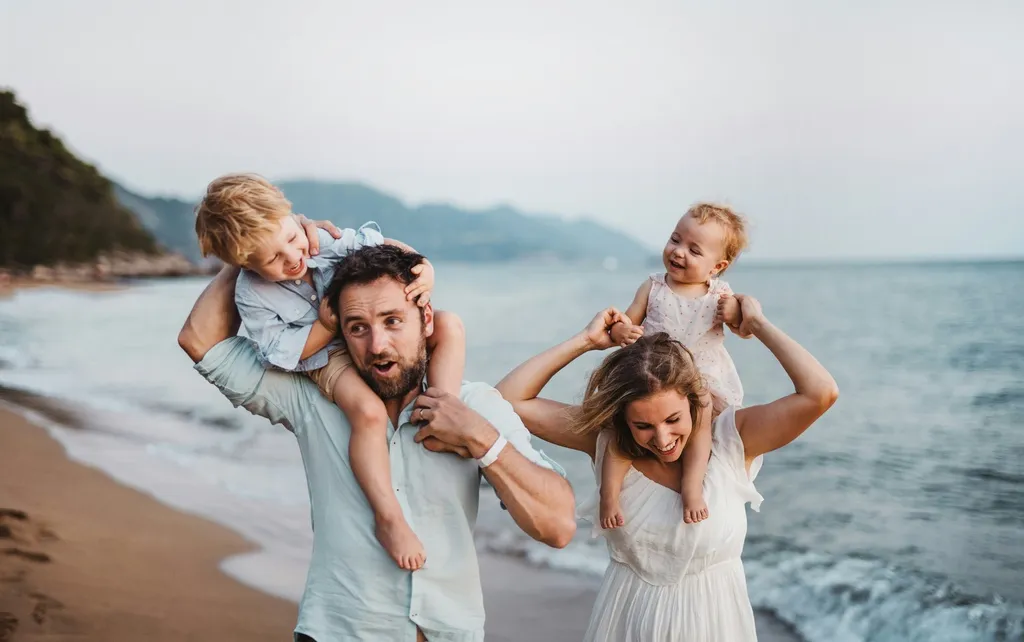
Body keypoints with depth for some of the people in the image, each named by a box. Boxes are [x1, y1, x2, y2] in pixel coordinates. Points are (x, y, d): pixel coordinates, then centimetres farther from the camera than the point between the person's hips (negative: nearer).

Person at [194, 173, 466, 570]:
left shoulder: (324, 238, -14)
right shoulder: (253, 297, -20)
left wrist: (422, 266, -21)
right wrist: (326, 324, -27)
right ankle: (388, 518, -31)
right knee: (369, 411, -36)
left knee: (449, 326, -13)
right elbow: (283, 356, -18)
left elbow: (379, 245, -4)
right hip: (328, 358, -5)